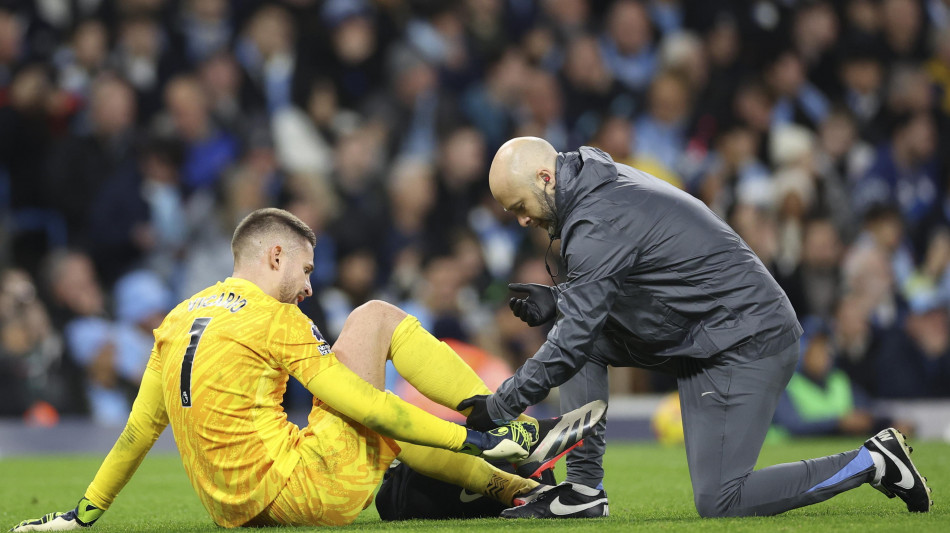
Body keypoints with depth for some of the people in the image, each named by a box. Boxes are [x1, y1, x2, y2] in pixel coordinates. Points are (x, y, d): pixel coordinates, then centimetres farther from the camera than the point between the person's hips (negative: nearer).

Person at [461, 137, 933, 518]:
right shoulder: (604, 184, 10)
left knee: (718, 503, -11)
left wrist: (499, 406, -14)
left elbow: (575, 339, -23)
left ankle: (872, 462, -2)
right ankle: (584, 490, 5)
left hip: (744, 345, -10)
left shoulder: (597, 224, -21)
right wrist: (557, 298, 6)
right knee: (574, 333, 6)